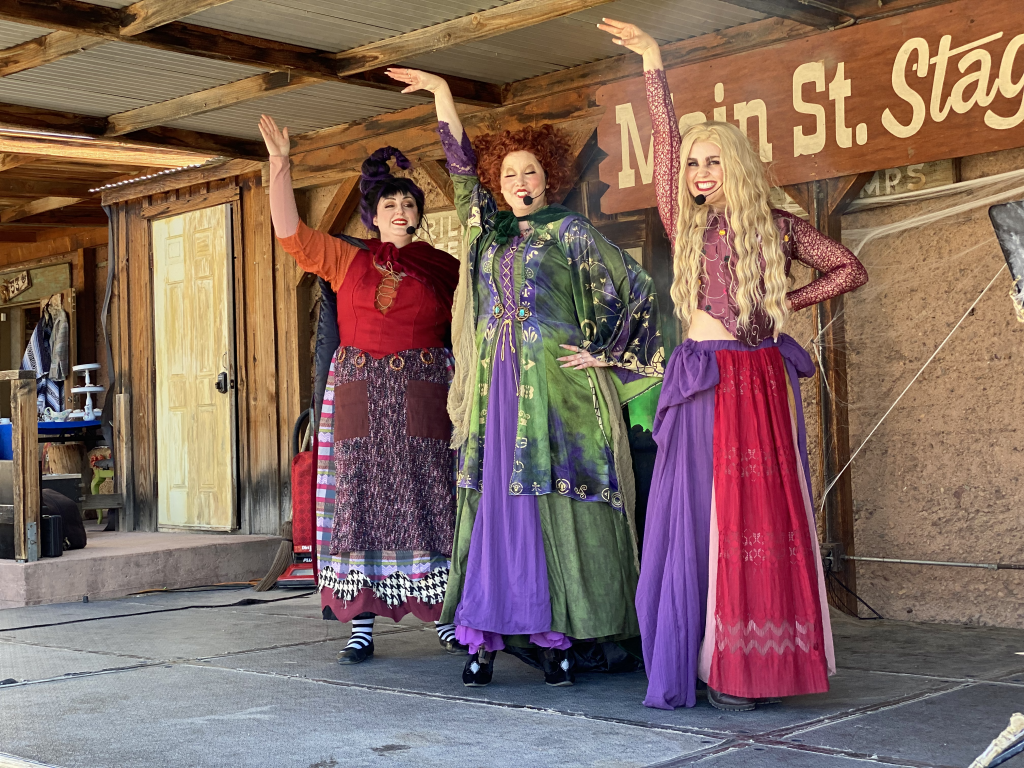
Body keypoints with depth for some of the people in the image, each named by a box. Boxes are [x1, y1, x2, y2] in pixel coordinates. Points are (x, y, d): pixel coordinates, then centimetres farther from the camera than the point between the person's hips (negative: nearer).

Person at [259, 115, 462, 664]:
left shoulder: (443, 267, 9)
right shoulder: (347, 259, 9)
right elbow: (290, 232, 1)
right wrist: (280, 164, -3)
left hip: (424, 397, 0)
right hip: (359, 395, 0)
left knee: (429, 502, 0)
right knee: (360, 501, -2)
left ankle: (445, 619, 9)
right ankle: (361, 628, 2)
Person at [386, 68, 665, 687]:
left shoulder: (569, 231, 2)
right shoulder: (492, 233, 16)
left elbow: (637, 288, 1)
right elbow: (463, 165, 22)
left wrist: (604, 354, -2)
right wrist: (442, 96, 20)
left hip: (556, 385, -5)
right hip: (497, 387, 5)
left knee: (556, 506, -5)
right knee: (495, 506, 1)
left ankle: (558, 639, -2)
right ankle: (484, 638, 1)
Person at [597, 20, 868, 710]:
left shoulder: (780, 229, 8)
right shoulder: (688, 226, 9)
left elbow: (852, 270, 14)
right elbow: (665, 141, 1)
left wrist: (789, 303, 5)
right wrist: (654, 65, -5)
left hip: (765, 382, 0)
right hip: (704, 384, 0)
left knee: (765, 517, -1)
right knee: (700, 516, -3)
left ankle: (753, 665, 4)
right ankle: (703, 660, 2)